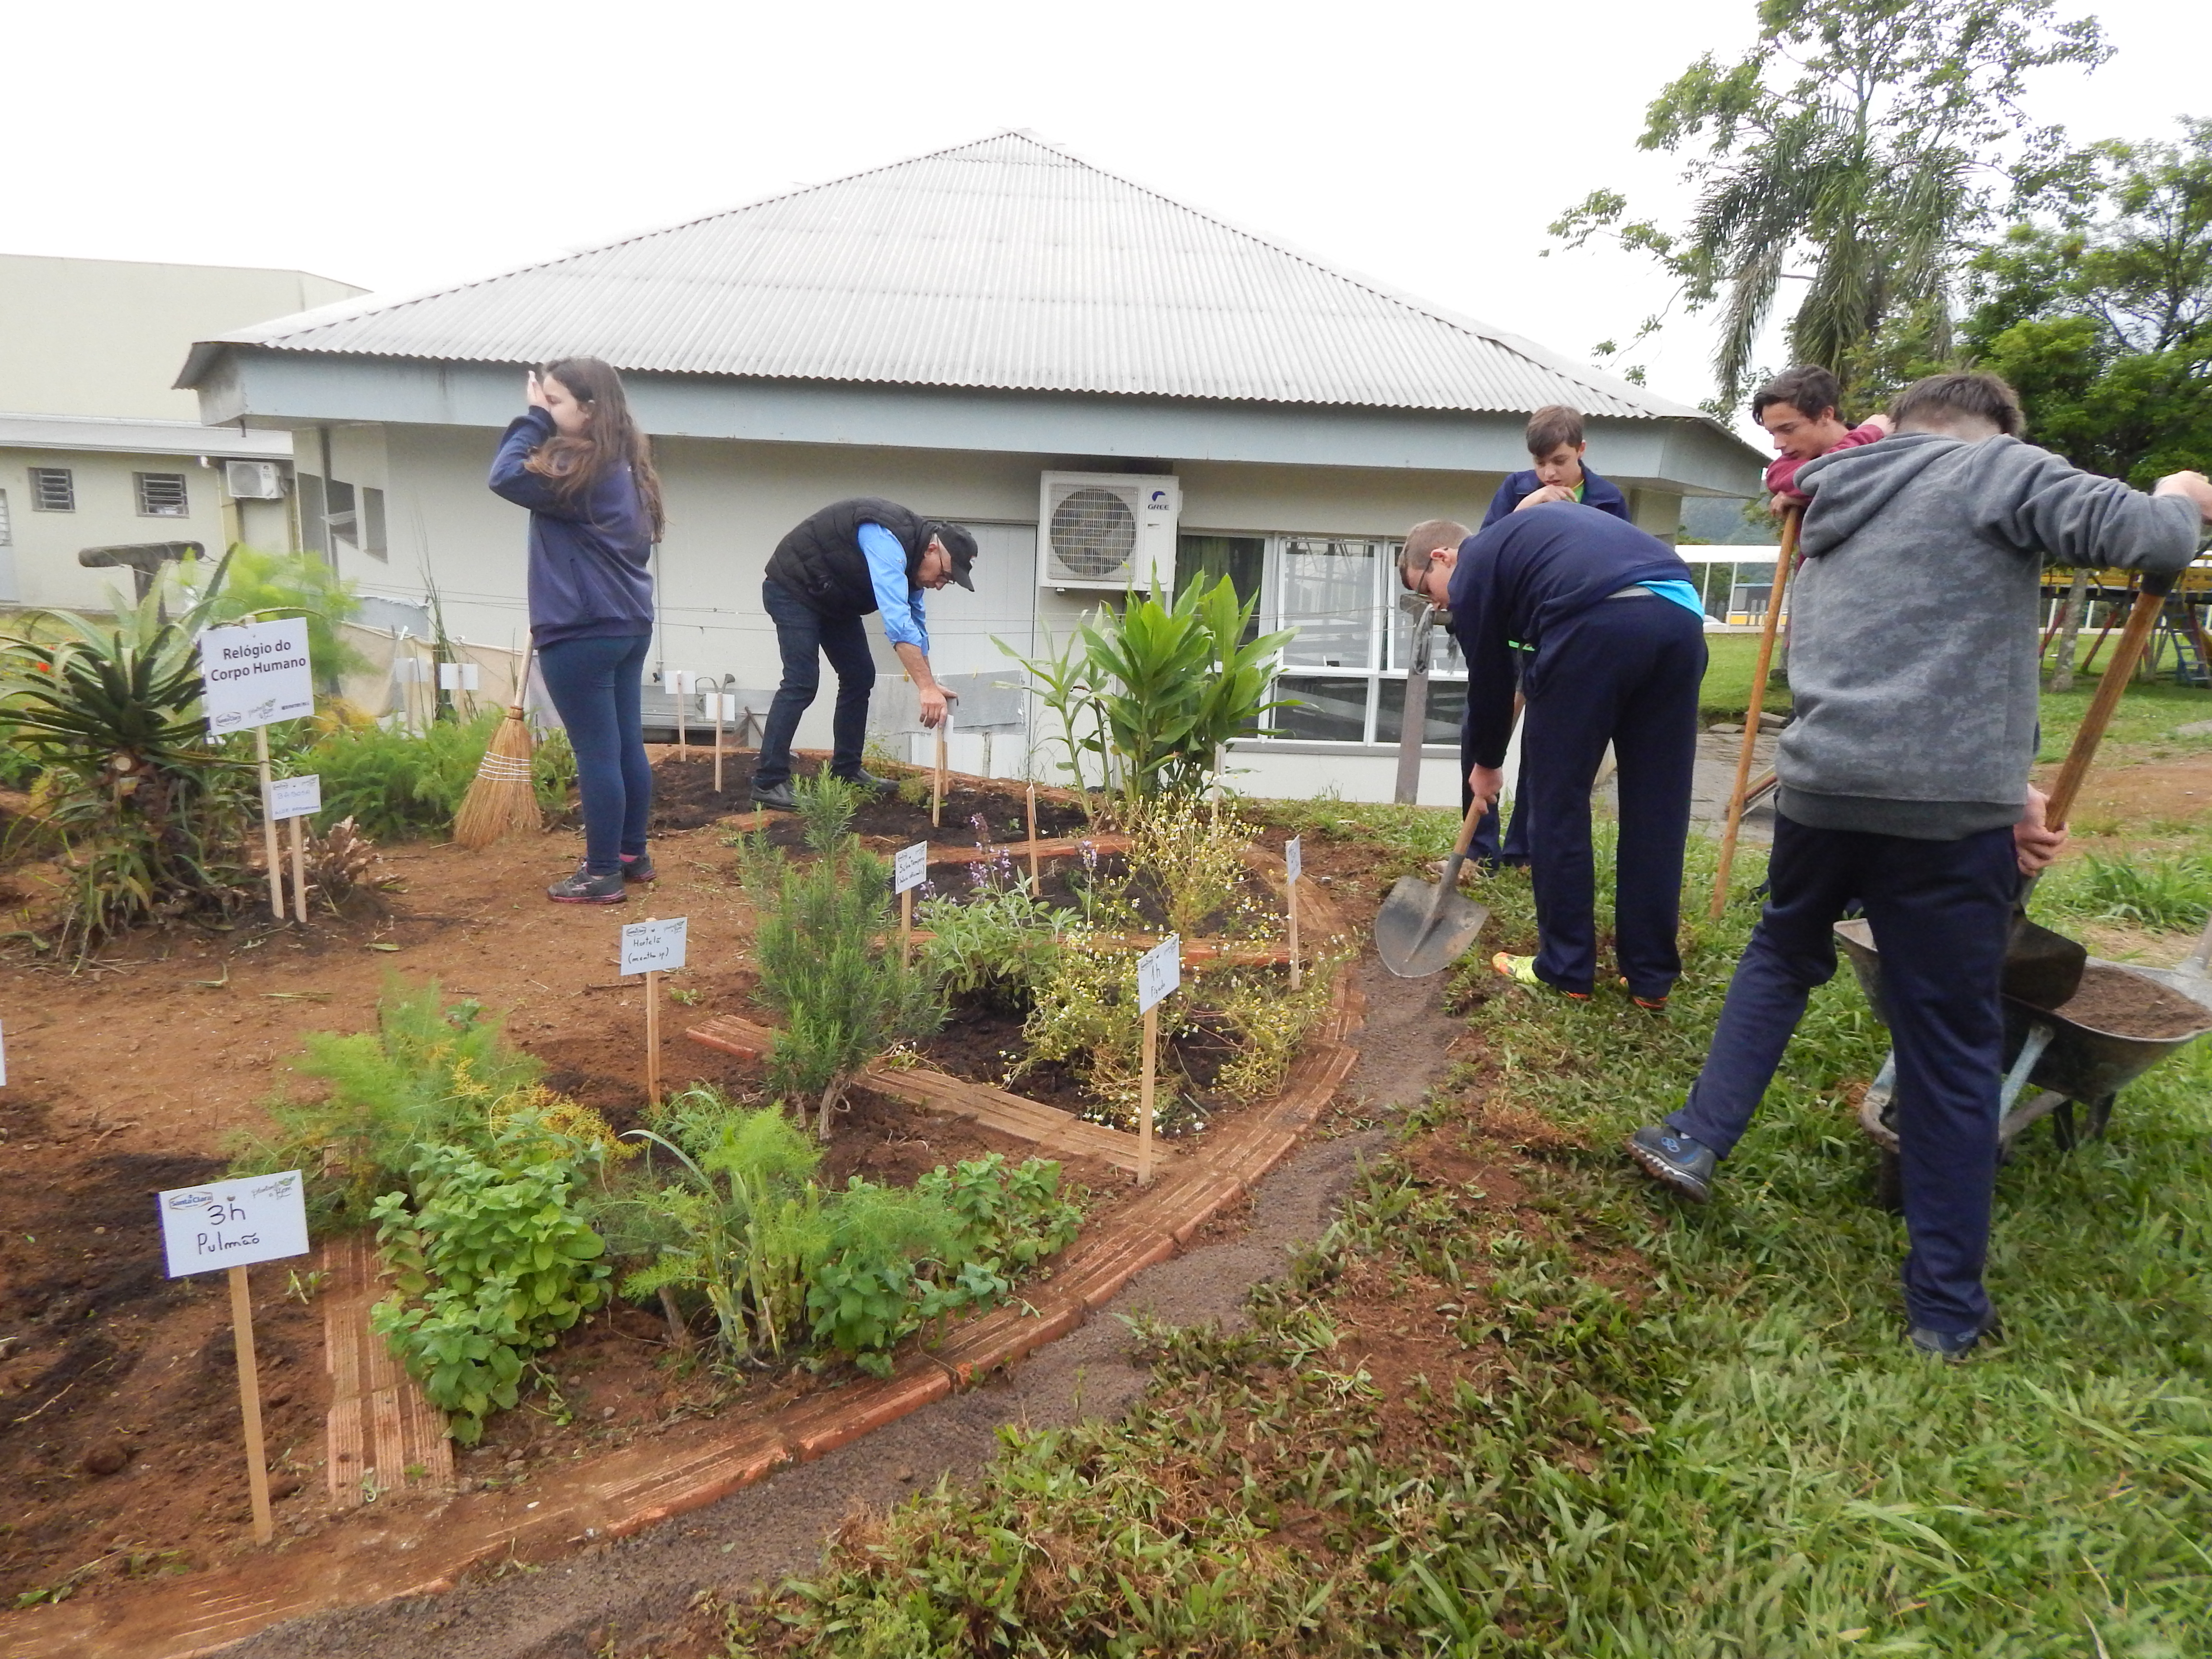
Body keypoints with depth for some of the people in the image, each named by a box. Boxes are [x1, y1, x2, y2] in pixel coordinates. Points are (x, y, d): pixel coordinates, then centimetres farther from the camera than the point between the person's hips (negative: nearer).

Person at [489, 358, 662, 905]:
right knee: (628, 745, 15)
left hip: (582, 635, -9)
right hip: (628, 626, 9)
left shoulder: (581, 470, -17)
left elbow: (506, 477, -16)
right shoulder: (622, 466, 11)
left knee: (597, 754, -2)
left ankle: (603, 876, 6)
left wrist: (533, 417, -9)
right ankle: (633, 855, 26)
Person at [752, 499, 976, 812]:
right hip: (792, 589, -10)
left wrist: (929, 684, 5)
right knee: (802, 681, -18)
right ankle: (768, 783, -15)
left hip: (833, 598, 10)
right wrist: (928, 687, -44)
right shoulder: (887, 541, -31)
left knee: (860, 676, 5)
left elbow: (915, 622, 10)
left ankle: (846, 770, 14)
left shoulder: (909, 555, 0)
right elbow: (896, 620, -41)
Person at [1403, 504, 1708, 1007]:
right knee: (1657, 811, 12)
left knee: (1558, 801, 9)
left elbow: (1489, 680, 19)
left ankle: (1566, 967, 17)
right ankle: (1652, 976, 21)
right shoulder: (1531, 525, 35)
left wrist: (1487, 763, 35)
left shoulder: (1473, 569, 14)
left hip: (1597, 624, -7)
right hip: (1681, 616, 7)